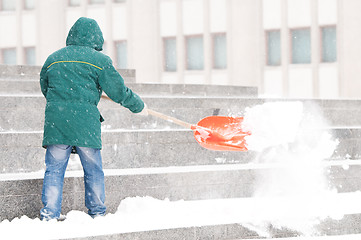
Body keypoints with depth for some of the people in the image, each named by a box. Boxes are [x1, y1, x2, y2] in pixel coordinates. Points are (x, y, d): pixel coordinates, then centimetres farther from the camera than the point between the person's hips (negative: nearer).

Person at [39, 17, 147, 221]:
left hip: (55, 121, 3)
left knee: (54, 170, 5)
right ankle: (97, 212, 16)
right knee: (93, 170, 10)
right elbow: (118, 91, 3)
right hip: (85, 123, -2)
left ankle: (50, 213, -2)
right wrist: (138, 106, 19)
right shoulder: (99, 60, 2)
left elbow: (45, 89, 24)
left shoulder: (53, 58, 13)